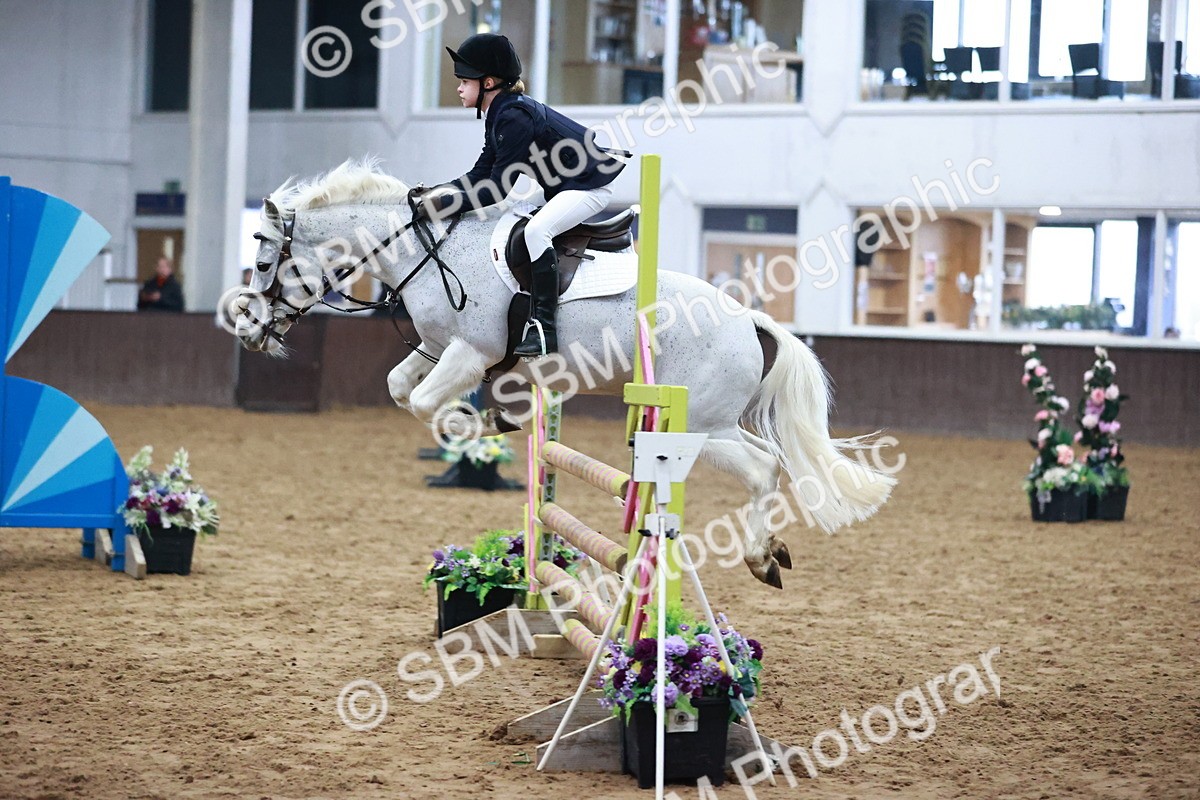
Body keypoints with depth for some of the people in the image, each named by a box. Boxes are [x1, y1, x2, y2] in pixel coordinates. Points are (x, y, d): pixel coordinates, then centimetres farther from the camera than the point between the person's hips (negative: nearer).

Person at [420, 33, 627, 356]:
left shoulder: (514, 117, -24)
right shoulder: (499, 114, 7)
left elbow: (495, 192, -24)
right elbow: (480, 175, 8)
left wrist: (443, 203, -23)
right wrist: (436, 191, -6)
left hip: (589, 186, -12)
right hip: (563, 188, 12)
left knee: (535, 231, -29)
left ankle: (543, 328, -31)